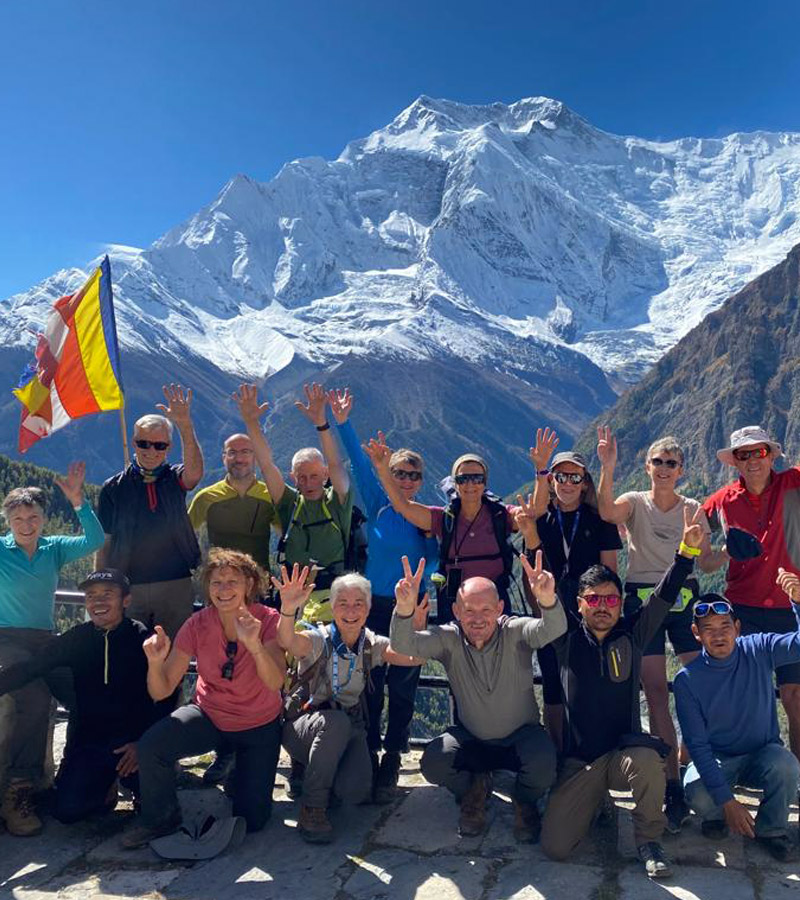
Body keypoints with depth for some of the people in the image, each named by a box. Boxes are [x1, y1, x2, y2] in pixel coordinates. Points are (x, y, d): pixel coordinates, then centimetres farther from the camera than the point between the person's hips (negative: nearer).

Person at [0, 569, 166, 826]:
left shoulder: (143, 639, -7)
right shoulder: (75, 639, 3)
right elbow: (29, 668, -1)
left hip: (132, 739, -3)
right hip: (87, 741, 3)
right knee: (67, 810, -12)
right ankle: (105, 783, 20)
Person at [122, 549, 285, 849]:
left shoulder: (268, 621, -21)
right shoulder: (197, 625, -16)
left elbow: (275, 683, -34)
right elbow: (161, 692, -16)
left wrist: (254, 645, -50)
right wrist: (156, 661, -37)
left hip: (260, 726, -1)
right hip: (209, 716, 1)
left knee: (251, 820, -4)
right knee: (151, 745, -27)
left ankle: (235, 764, 28)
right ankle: (160, 819, 3)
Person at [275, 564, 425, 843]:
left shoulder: (372, 645, -1)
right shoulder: (318, 639, -13)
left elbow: (413, 658, -16)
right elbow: (287, 642, -37)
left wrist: (417, 624, -37)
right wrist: (288, 609, -59)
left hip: (350, 730, 3)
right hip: (304, 725, -3)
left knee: (355, 791, -24)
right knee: (337, 721, -36)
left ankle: (313, 770, 11)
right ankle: (311, 807, -19)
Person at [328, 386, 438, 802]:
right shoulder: (378, 507, 2)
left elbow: (434, 560, 7)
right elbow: (361, 467, -9)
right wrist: (343, 425, -17)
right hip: (375, 607, 0)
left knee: (402, 688, 5)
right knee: (370, 685, 4)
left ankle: (391, 761, 19)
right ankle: (368, 760, 19)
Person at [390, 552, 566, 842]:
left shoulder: (515, 631, -18)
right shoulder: (449, 639, -14)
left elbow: (553, 630, -38)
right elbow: (403, 645, -29)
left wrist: (547, 600, -63)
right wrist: (404, 609, -53)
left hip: (521, 736, -1)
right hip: (471, 739, 2)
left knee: (543, 764, -32)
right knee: (432, 762, -25)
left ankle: (525, 802, 7)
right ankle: (474, 791, 11)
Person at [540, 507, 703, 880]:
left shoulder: (631, 635, 1)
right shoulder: (566, 640, 0)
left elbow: (664, 596, -6)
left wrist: (688, 549, -19)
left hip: (624, 750, 0)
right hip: (578, 760, 1)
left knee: (648, 760, -38)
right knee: (554, 846, -11)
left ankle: (648, 840, -8)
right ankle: (593, 800, 22)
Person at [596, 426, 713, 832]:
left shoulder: (692, 509, 8)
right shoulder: (635, 503, 2)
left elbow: (706, 562, 9)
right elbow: (606, 512, -22)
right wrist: (607, 468, -33)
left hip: (684, 599, 2)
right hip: (641, 599, -2)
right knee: (656, 696, -3)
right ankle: (673, 789, 4)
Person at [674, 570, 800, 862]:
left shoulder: (758, 651, -11)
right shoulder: (687, 679, -16)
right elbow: (697, 744, -16)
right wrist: (727, 801, -22)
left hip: (762, 753, 1)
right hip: (715, 759, -1)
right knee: (698, 795, -31)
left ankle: (771, 829, 0)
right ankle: (717, 816, 9)